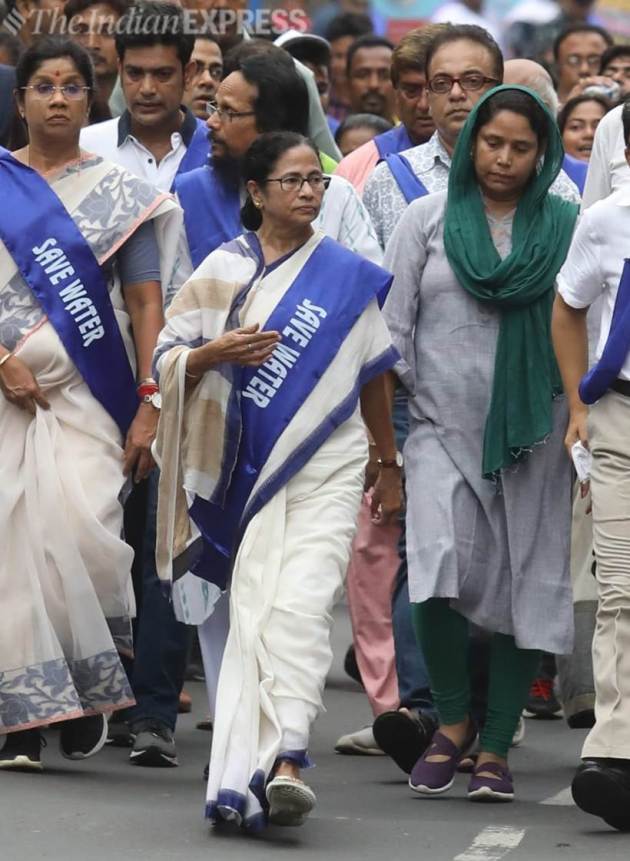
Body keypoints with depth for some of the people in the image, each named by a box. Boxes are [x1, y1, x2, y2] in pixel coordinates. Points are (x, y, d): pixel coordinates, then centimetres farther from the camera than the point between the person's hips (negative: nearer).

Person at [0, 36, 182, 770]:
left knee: (79, 531, -16)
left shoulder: (118, 195, 8)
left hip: (87, 393, -1)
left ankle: (90, 690, 5)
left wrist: (149, 406, -4)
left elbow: (145, 305, 5)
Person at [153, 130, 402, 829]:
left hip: (328, 470, 0)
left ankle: (284, 761, -26)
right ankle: (244, 779, -11)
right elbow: (167, 360, 7)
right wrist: (217, 353, -13)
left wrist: (390, 468, 22)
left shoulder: (347, 275, 10)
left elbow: (371, 377, 18)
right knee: (254, 609, -9)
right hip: (248, 471, 0)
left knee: (301, 605, -16)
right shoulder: (222, 270, 8)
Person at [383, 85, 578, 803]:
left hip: (532, 432, 1)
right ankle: (452, 719, 4)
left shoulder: (565, 226, 5)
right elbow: (394, 326, 6)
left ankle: (495, 746, 12)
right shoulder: (427, 219, 6)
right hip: (443, 425, -1)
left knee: (526, 587, 2)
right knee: (440, 574, -18)